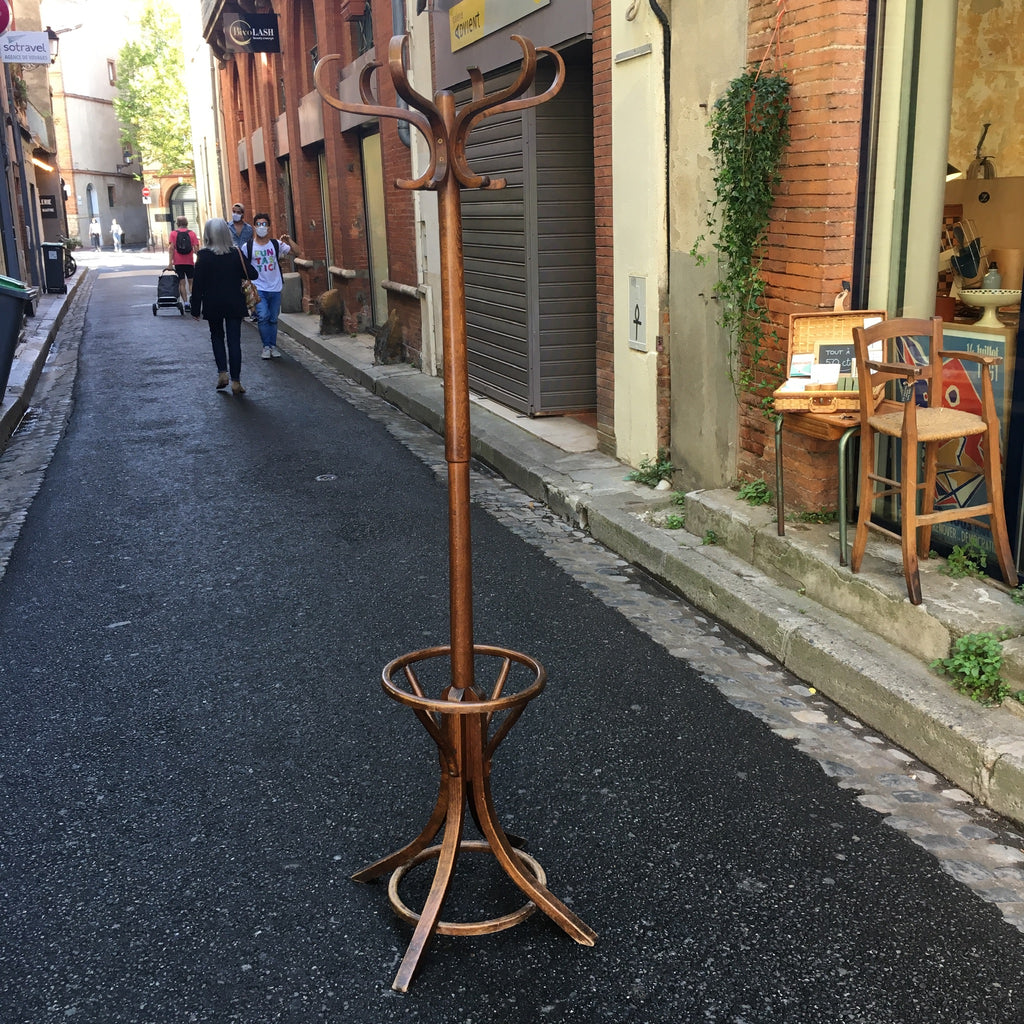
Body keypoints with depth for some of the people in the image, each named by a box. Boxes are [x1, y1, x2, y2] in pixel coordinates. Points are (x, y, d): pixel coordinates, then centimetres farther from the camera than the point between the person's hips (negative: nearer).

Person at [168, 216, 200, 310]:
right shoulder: (192, 233, 3)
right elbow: (196, 248, -3)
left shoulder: (173, 234, 2)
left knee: (182, 283, 4)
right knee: (191, 282, 12)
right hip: (190, 262, 0)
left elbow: (171, 248, -6)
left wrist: (170, 263, -7)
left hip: (178, 263, 0)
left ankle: (186, 303, -6)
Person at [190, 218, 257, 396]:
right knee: (234, 340, 3)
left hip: (213, 305, 0)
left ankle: (222, 373, 6)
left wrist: (196, 309, -2)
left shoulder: (203, 255, -9)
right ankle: (235, 381, 2)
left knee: (217, 337, 19)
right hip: (234, 305, 1)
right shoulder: (236, 253, -6)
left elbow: (198, 283, -8)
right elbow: (252, 274, -5)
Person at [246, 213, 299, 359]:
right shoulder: (247, 247, 0)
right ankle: (266, 346, -4)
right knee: (263, 316, -16)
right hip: (258, 289, -2)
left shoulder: (277, 244, 2)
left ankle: (273, 346, 20)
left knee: (273, 319, 8)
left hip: (275, 288, 2)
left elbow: (296, 252, -4)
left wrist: (289, 241, -20)